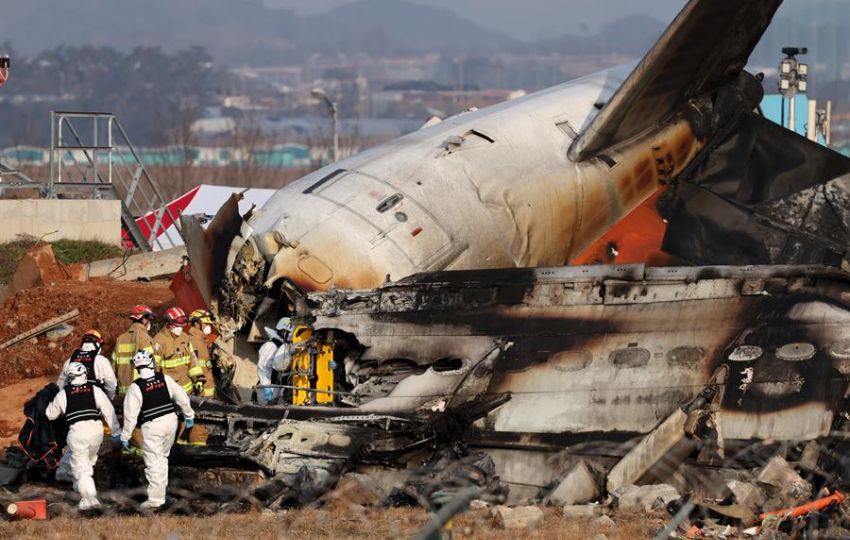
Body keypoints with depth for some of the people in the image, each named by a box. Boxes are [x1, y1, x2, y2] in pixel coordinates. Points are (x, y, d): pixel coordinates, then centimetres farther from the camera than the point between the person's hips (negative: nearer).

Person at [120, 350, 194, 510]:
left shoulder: (136, 387, -11)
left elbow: (130, 414, -11)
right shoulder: (164, 379, -1)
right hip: (171, 421, 4)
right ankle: (160, 488, 29)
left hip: (152, 426, -4)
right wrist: (189, 415, 24)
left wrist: (125, 436, -2)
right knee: (162, 457, 23)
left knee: (154, 462, -1)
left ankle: (156, 498, -3)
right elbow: (182, 397, 8)